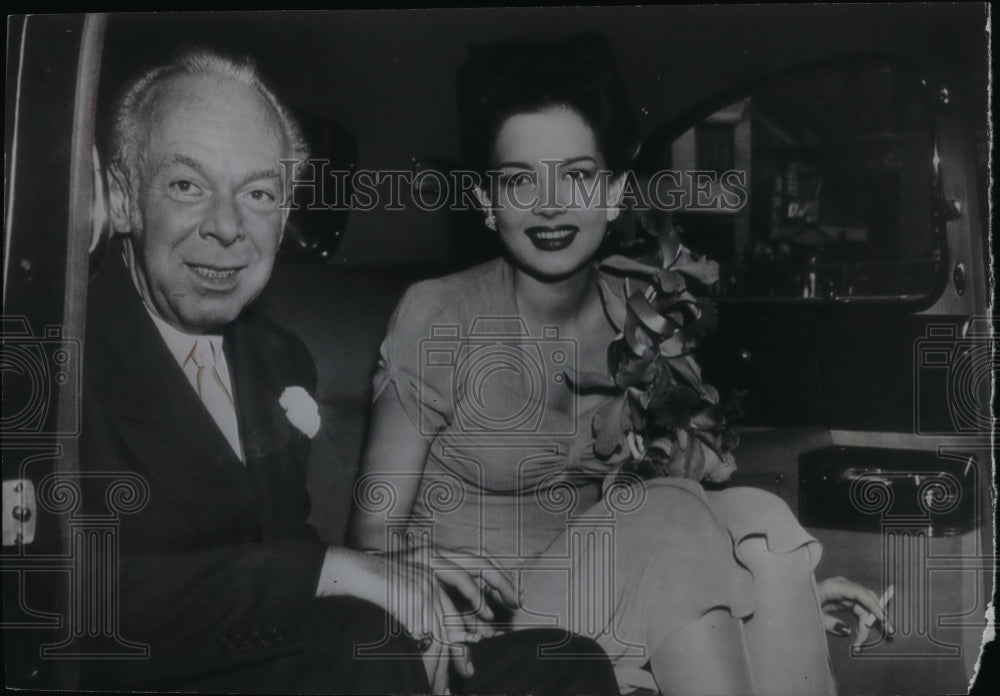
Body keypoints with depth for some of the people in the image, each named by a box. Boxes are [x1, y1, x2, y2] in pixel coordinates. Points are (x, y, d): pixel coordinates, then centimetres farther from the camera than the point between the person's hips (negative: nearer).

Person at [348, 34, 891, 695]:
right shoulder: (441, 316, -12)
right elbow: (375, 530, -9)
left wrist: (785, 590, -4)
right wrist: (424, 567, -32)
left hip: (599, 608, 5)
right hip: (490, 633, -4)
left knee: (756, 519, -22)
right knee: (672, 512, -27)